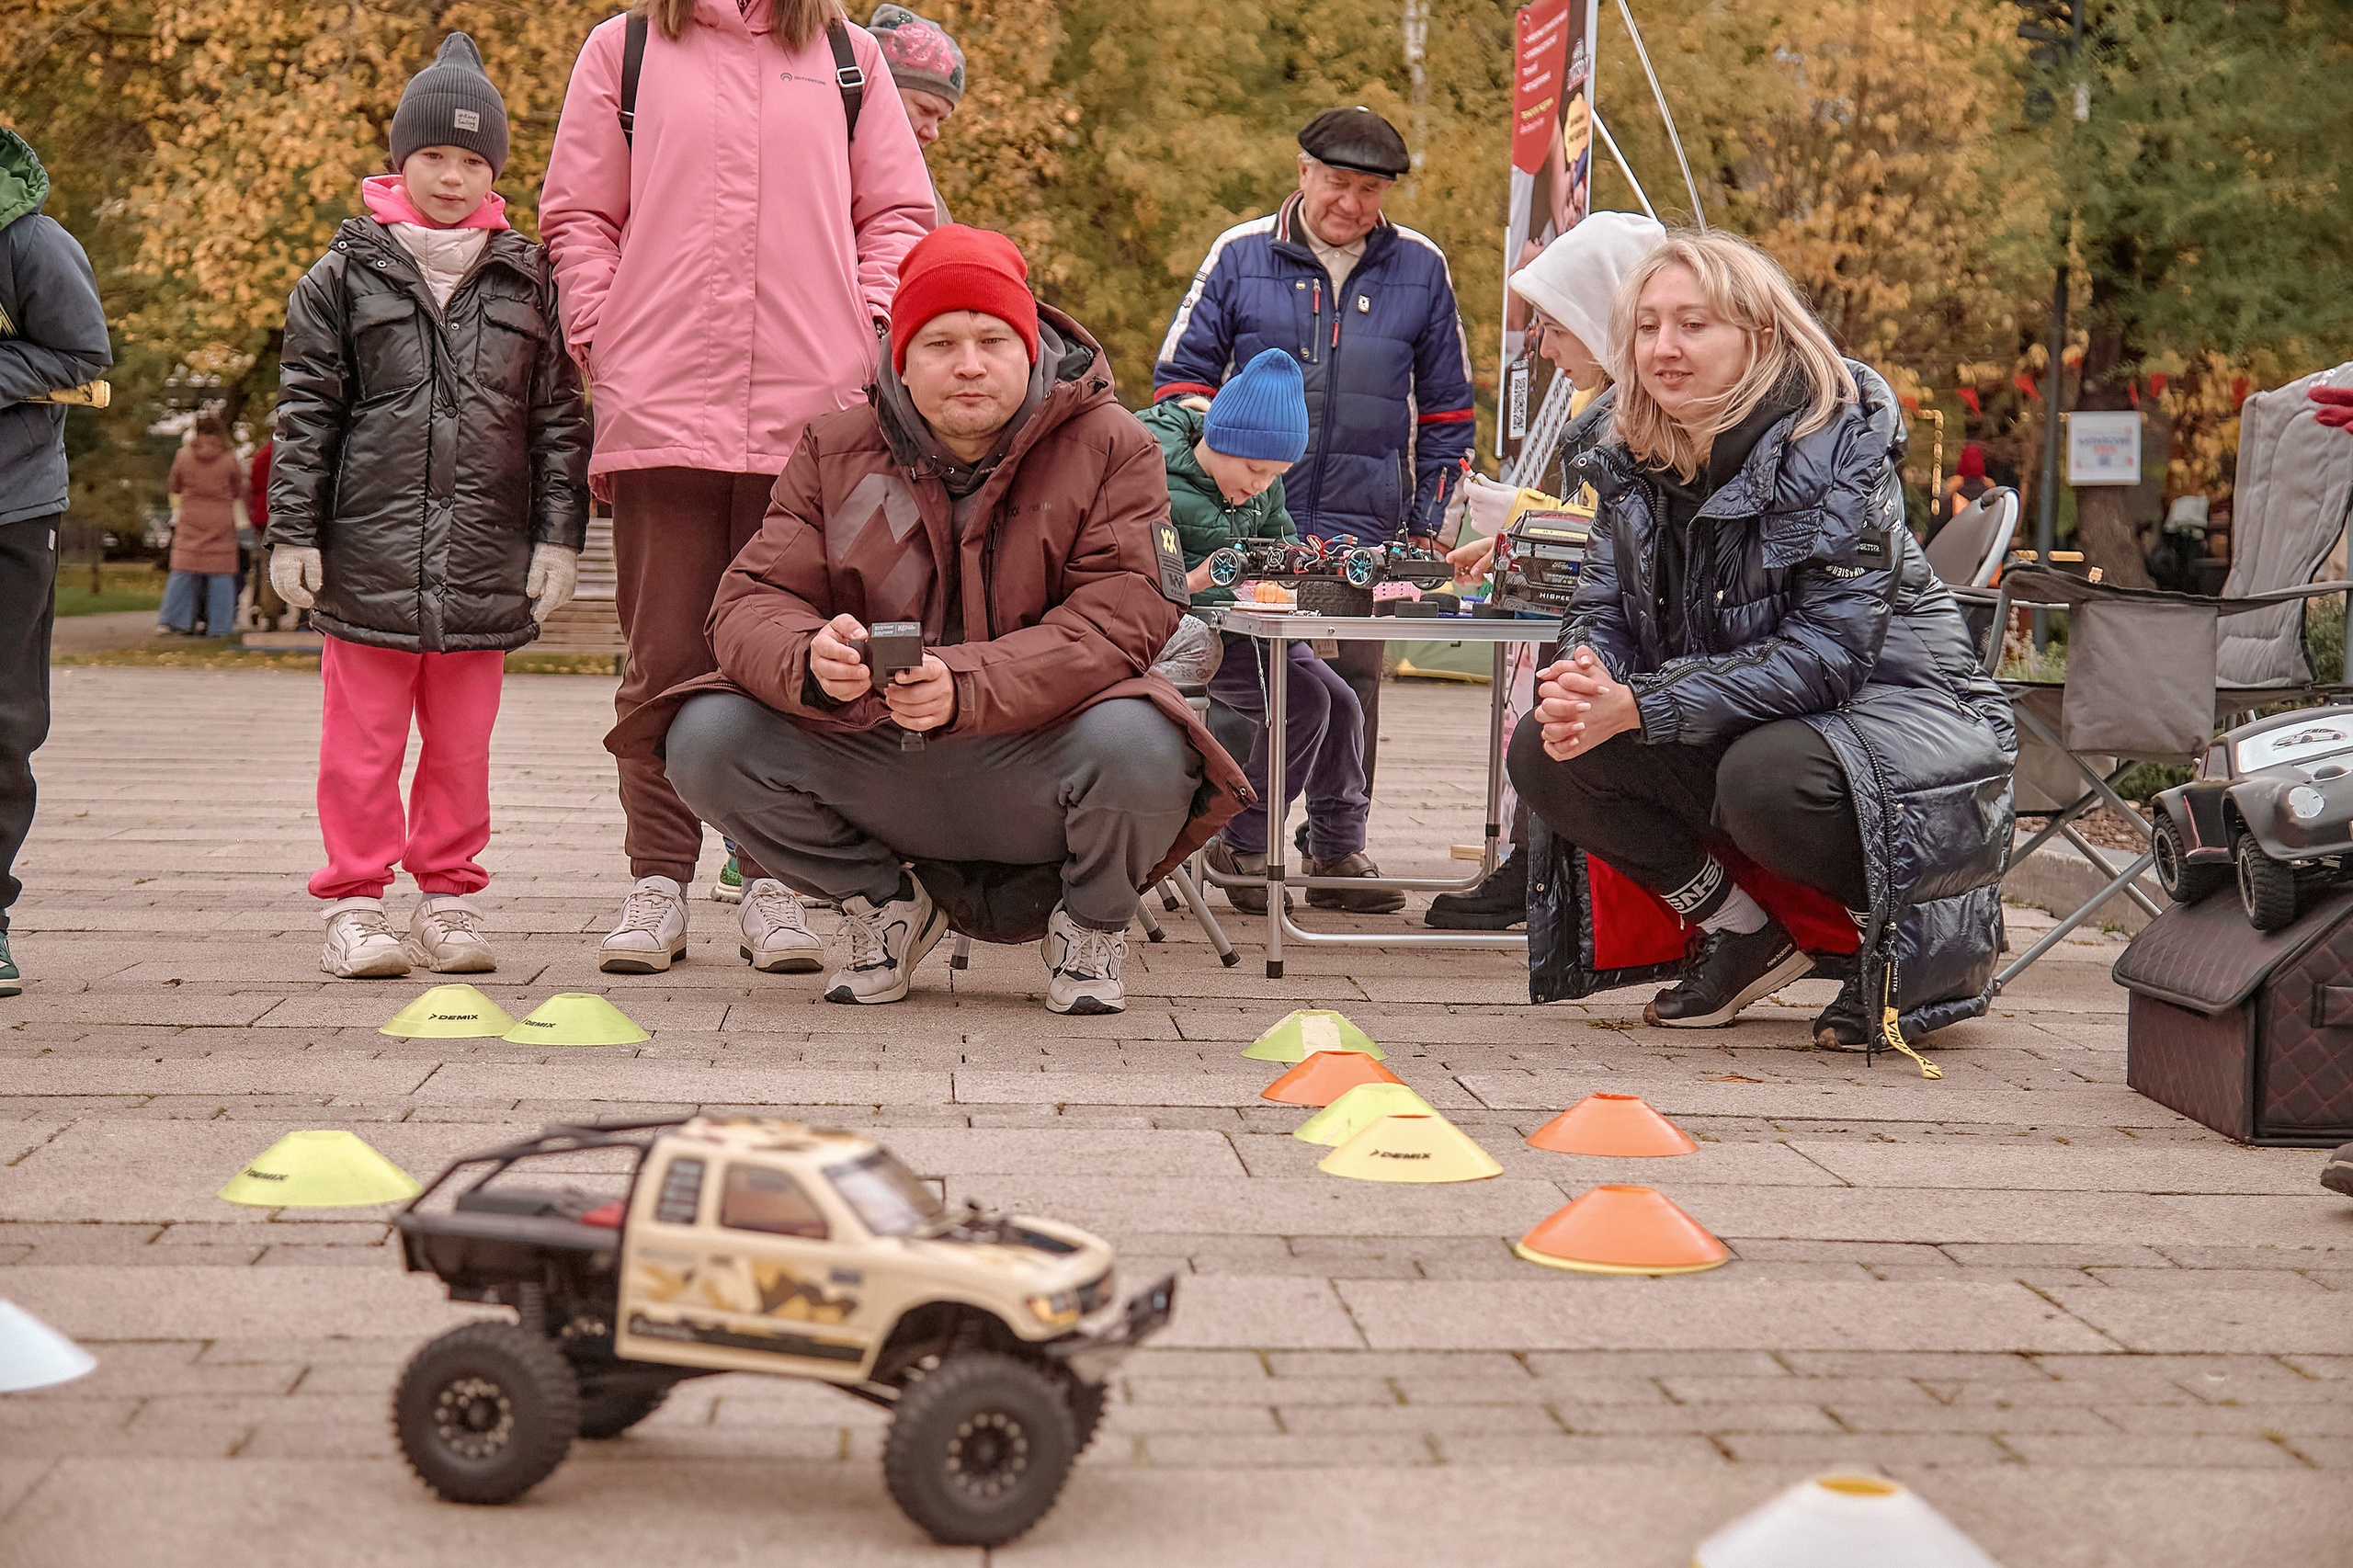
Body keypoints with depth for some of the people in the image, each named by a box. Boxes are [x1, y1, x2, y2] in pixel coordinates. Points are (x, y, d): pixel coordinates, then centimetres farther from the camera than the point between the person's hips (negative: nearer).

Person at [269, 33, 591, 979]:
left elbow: (559, 420, 9)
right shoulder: (347, 275, 4)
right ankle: (354, 903, 10)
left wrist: (559, 536, 3)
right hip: (369, 556, -1)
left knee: (462, 743, 9)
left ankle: (449, 899, 19)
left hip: (484, 562, 2)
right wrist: (292, 532, -1)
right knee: (363, 740, 2)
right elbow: (305, 412, 3)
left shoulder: (527, 282, 9)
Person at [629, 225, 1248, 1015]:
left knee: (1139, 743, -35)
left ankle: (1089, 923, 1)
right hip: (875, 765, 3)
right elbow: (751, 605, -2)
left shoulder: (1110, 447, -4)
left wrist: (966, 687, -33)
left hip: (1032, 767, -3)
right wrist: (811, 659, -29)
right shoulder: (835, 451, 5)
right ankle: (885, 907, 8)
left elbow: (1116, 623, -16)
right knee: (707, 738, -18)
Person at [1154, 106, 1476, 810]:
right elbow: (1180, 375, 9)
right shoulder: (1239, 254, 4)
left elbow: (1446, 408, 14)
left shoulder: (1421, 267, 8)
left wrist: (1427, 523, 9)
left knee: (1352, 683, 2)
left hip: (1364, 524, 1)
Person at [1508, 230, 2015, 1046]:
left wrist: (1636, 706, -34)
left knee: (1766, 778, -38)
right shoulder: (1635, 457, 1)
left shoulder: (1838, 445, -20)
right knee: (1543, 753, -12)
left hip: (1884, 704, -7)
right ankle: (1745, 937, 2)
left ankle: (1916, 946, -8)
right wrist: (1583, 679, -24)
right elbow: (1605, 608, 4)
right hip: (1736, 728, 7)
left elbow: (1827, 652, -27)